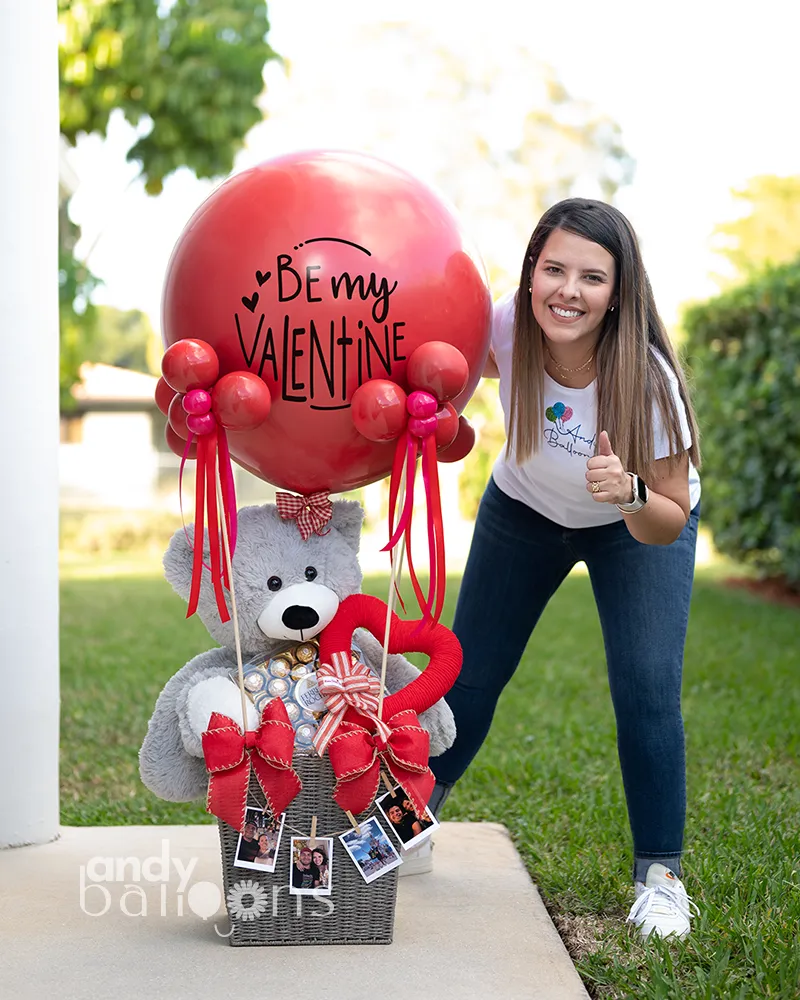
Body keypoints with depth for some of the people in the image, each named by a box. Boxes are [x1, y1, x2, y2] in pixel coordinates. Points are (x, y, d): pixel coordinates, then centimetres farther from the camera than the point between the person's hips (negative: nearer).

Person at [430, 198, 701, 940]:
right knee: (468, 677, 7)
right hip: (525, 511, 3)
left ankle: (659, 876, 4)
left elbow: (669, 523, -26)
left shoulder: (646, 378, -35)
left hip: (636, 528, -2)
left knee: (646, 691, -16)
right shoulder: (506, 327, -31)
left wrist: (629, 493, -48)